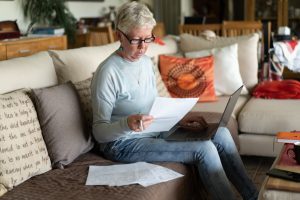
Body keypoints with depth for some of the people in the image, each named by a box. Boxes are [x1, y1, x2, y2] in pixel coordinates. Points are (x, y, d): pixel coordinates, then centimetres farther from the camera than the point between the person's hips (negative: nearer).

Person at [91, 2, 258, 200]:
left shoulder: (147, 62, 5)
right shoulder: (108, 72, -20)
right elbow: (99, 131, -18)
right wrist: (127, 124, -37)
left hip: (153, 132, 8)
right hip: (124, 143, -8)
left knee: (221, 134, -3)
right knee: (204, 148, -21)